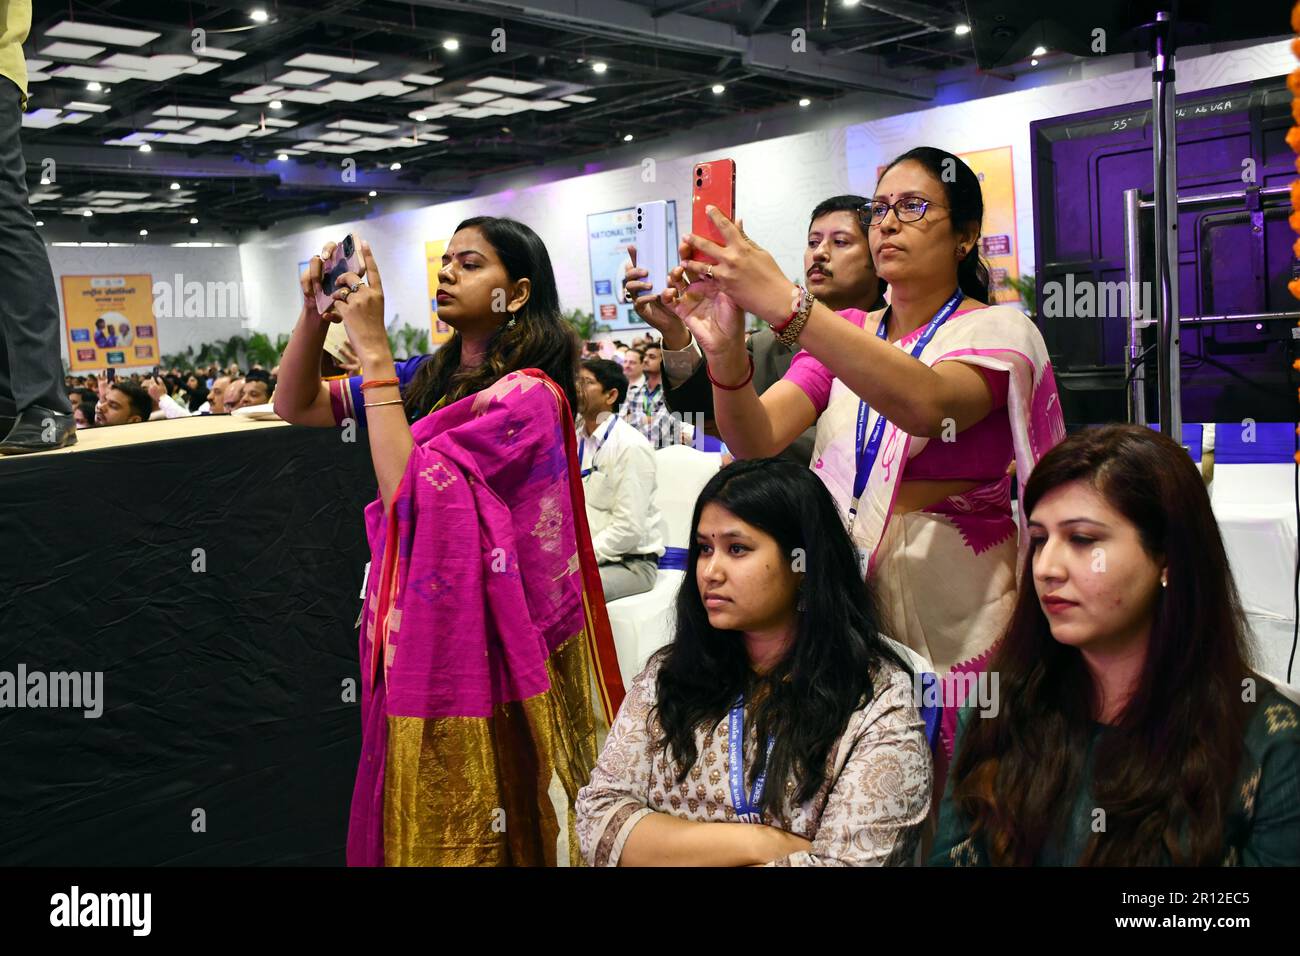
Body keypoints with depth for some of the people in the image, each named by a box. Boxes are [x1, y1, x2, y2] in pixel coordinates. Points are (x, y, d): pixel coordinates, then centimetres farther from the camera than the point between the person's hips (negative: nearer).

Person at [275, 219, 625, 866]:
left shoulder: (528, 393, -15)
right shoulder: (430, 376, 7)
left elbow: (408, 491, -24)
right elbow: (296, 406, 9)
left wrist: (372, 349, -21)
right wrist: (316, 313, -7)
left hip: (480, 637, -7)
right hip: (419, 631, 7)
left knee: (465, 834, 8)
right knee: (416, 822, 19)